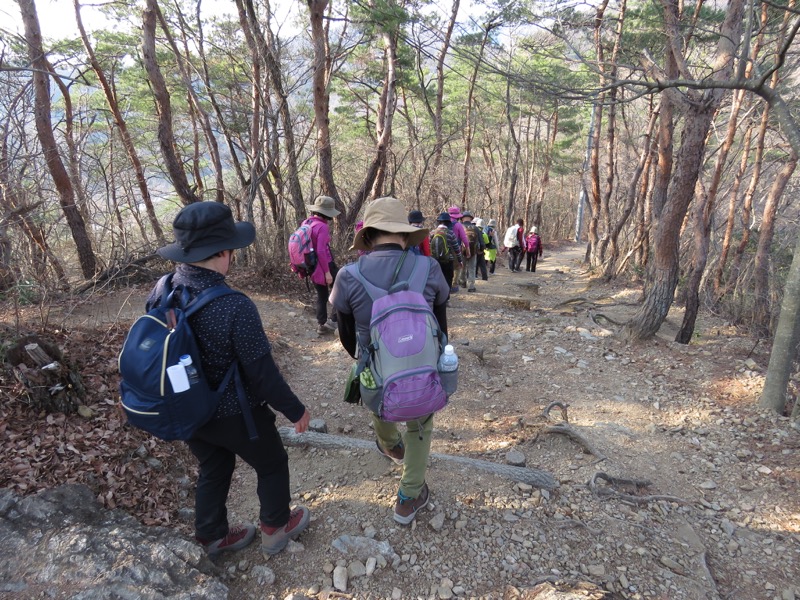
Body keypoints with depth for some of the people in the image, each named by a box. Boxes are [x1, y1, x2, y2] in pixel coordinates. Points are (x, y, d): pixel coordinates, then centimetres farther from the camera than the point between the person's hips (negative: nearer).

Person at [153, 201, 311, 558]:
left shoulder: (160, 292, -12)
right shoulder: (234, 307, -34)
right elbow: (263, 373, -26)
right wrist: (295, 410, -9)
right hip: (235, 415, -6)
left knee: (213, 470, 29)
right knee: (272, 465, 22)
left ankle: (213, 537, 49)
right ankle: (276, 529, 43)